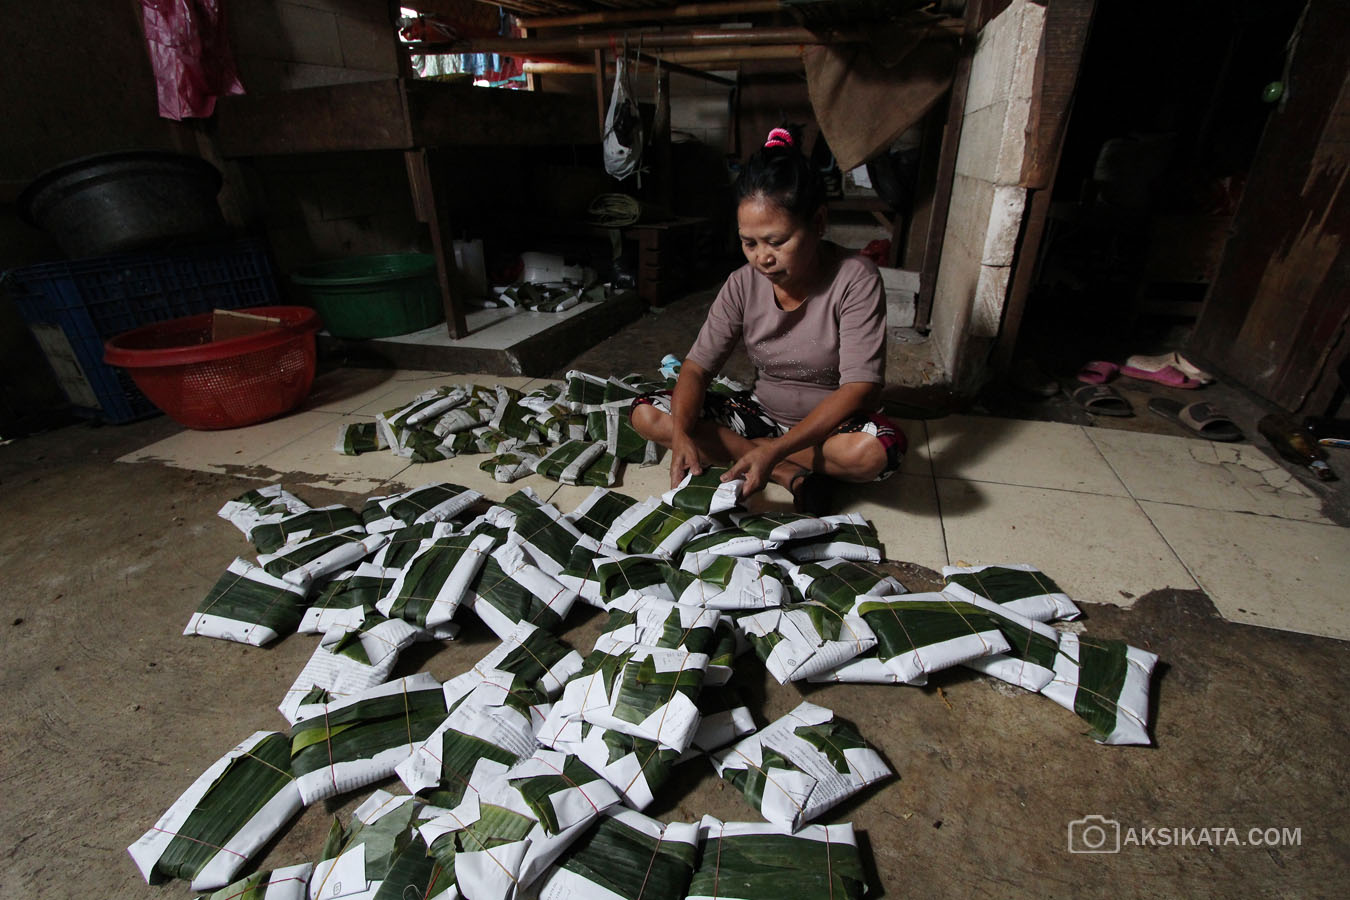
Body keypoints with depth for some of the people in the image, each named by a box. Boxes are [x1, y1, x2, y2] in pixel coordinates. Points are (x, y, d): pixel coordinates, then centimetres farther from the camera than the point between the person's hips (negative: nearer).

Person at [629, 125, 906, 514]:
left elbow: (859, 389, -25)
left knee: (874, 451, -39)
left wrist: (774, 450, -36)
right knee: (646, 414, -14)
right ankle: (793, 475, -17)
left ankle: (732, 449, -15)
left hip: (831, 423, -3)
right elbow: (697, 366, -9)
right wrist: (681, 434, -30)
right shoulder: (743, 285, -7)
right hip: (761, 411, 4)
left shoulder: (856, 279, -19)